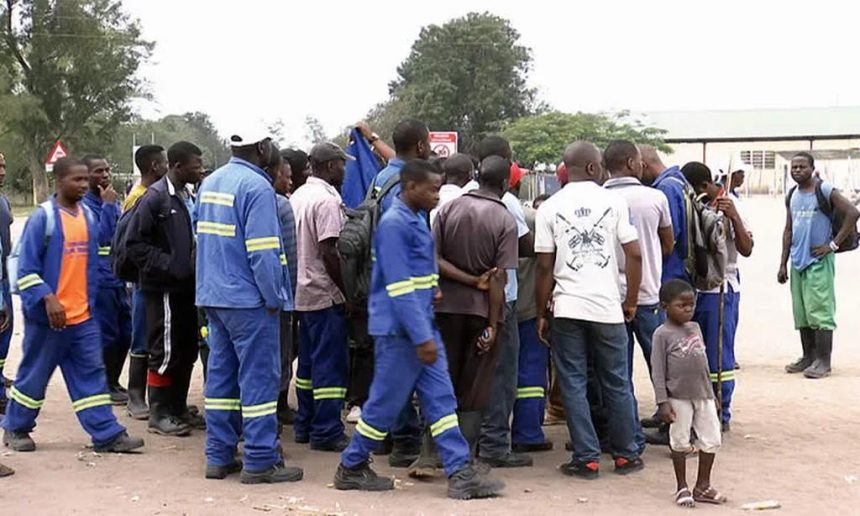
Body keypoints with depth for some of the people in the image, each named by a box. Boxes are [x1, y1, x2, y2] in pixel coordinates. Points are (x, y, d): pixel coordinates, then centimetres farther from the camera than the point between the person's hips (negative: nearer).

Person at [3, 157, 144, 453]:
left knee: (91, 374, 4)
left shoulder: (87, 216, 9)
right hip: (48, 316, -6)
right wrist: (47, 298, -21)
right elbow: (26, 268, -13)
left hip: (82, 315, 6)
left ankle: (107, 434, 4)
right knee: (34, 374, 7)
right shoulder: (43, 217, -11)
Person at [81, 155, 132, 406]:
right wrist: (108, 205, -20)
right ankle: (105, 386, 13)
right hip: (99, 281, -8)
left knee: (125, 335, 12)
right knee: (108, 336, -1)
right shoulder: (84, 204, -11)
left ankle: (113, 382, 26)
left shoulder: (112, 201, 14)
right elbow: (101, 236, -23)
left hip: (118, 280, 8)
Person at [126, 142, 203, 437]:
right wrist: (168, 266, -17)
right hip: (164, 288, -8)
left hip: (186, 286, 8)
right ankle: (159, 415, 8)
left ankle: (178, 409, 24)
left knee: (187, 351, 13)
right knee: (165, 353, -2)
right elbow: (135, 243, -15)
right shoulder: (155, 197, -13)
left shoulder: (188, 198, 11)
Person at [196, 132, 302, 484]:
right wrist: (274, 298, -11)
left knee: (221, 374, 12)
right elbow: (263, 250, -19)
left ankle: (219, 457, 17)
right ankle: (260, 461, 1)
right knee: (259, 377, -2)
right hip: (248, 299, -8)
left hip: (213, 296, 9)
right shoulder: (257, 187, -15)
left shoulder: (210, 182, 12)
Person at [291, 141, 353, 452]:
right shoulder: (327, 200, -16)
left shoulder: (298, 196, 12)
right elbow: (329, 253, -21)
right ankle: (326, 432, -2)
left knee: (308, 360, 14)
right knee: (331, 362, -4)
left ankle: (305, 426, 20)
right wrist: (347, 291, -15)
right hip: (326, 293, -9)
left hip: (304, 292, 9)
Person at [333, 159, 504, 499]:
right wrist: (422, 338, -23)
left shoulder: (417, 219, 12)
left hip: (423, 326, 9)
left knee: (440, 397, 5)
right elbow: (399, 287, -23)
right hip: (400, 330, -9)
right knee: (387, 401, 2)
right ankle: (351, 468, 18)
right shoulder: (394, 224, -17)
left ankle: (460, 473, 5)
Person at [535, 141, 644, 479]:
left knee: (574, 385, 6)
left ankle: (587, 458, 6)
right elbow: (634, 254, -3)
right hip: (608, 307, 0)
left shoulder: (550, 207, 1)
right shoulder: (613, 201, 0)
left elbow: (545, 266, -1)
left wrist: (541, 314, 6)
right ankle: (626, 455, 19)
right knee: (617, 384, 11)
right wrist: (631, 302, 8)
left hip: (567, 308, 0)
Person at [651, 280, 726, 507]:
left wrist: (711, 392, 18)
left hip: (703, 394, 6)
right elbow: (658, 371, -10)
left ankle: (703, 486, 21)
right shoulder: (662, 334, -8)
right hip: (679, 397, -6)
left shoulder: (695, 328, 10)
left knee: (712, 440, 7)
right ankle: (682, 488, 17)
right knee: (680, 442, 4)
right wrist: (662, 402, -15)